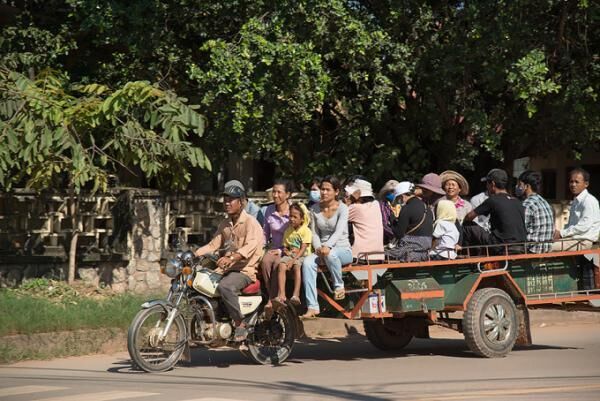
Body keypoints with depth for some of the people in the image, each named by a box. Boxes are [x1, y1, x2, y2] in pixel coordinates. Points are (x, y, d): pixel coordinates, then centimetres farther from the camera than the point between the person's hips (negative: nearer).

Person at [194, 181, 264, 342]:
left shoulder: (250, 222, -8)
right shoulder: (225, 225, 19)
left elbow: (251, 245, -24)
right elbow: (213, 245, 17)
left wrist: (231, 258, -41)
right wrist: (193, 254, 0)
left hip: (245, 270, -8)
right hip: (226, 269, 8)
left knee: (225, 286, -36)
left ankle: (241, 325, -25)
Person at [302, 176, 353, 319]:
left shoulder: (342, 208, -6)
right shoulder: (315, 208, 8)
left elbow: (339, 231, -20)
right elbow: (314, 233, 8)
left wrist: (328, 246, -37)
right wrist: (318, 247, -13)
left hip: (343, 250, -4)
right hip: (322, 249, 4)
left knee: (331, 254, -40)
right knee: (307, 262, -29)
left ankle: (339, 286, -12)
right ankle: (312, 307, -33)